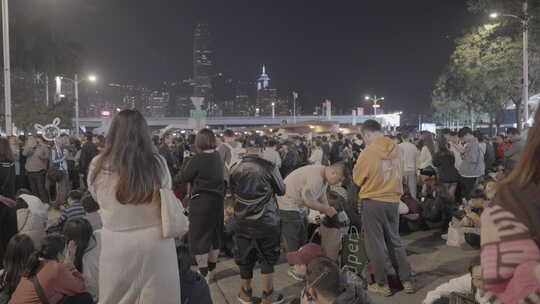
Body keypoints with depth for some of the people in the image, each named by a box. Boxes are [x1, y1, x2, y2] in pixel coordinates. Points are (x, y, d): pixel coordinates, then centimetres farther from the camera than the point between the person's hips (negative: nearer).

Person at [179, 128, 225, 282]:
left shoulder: (197, 159, -17)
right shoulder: (218, 157, 1)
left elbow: (184, 178, -7)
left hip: (200, 202, -6)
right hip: (217, 200, 7)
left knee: (199, 237, 4)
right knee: (215, 236, 17)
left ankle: (203, 274, 6)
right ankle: (211, 271, 30)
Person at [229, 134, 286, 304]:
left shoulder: (235, 169, -8)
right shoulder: (269, 168, -16)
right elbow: (281, 191, -2)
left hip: (242, 221, 3)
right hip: (267, 221, -2)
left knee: (244, 258, 15)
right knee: (267, 259, 12)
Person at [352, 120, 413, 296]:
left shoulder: (368, 152, -17)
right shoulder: (395, 149, -2)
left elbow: (357, 178, -5)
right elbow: (395, 172, 8)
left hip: (373, 202, -5)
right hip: (393, 201, 5)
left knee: (376, 244, 7)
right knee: (395, 242, 19)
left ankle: (382, 285, 15)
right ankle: (407, 281, 23)